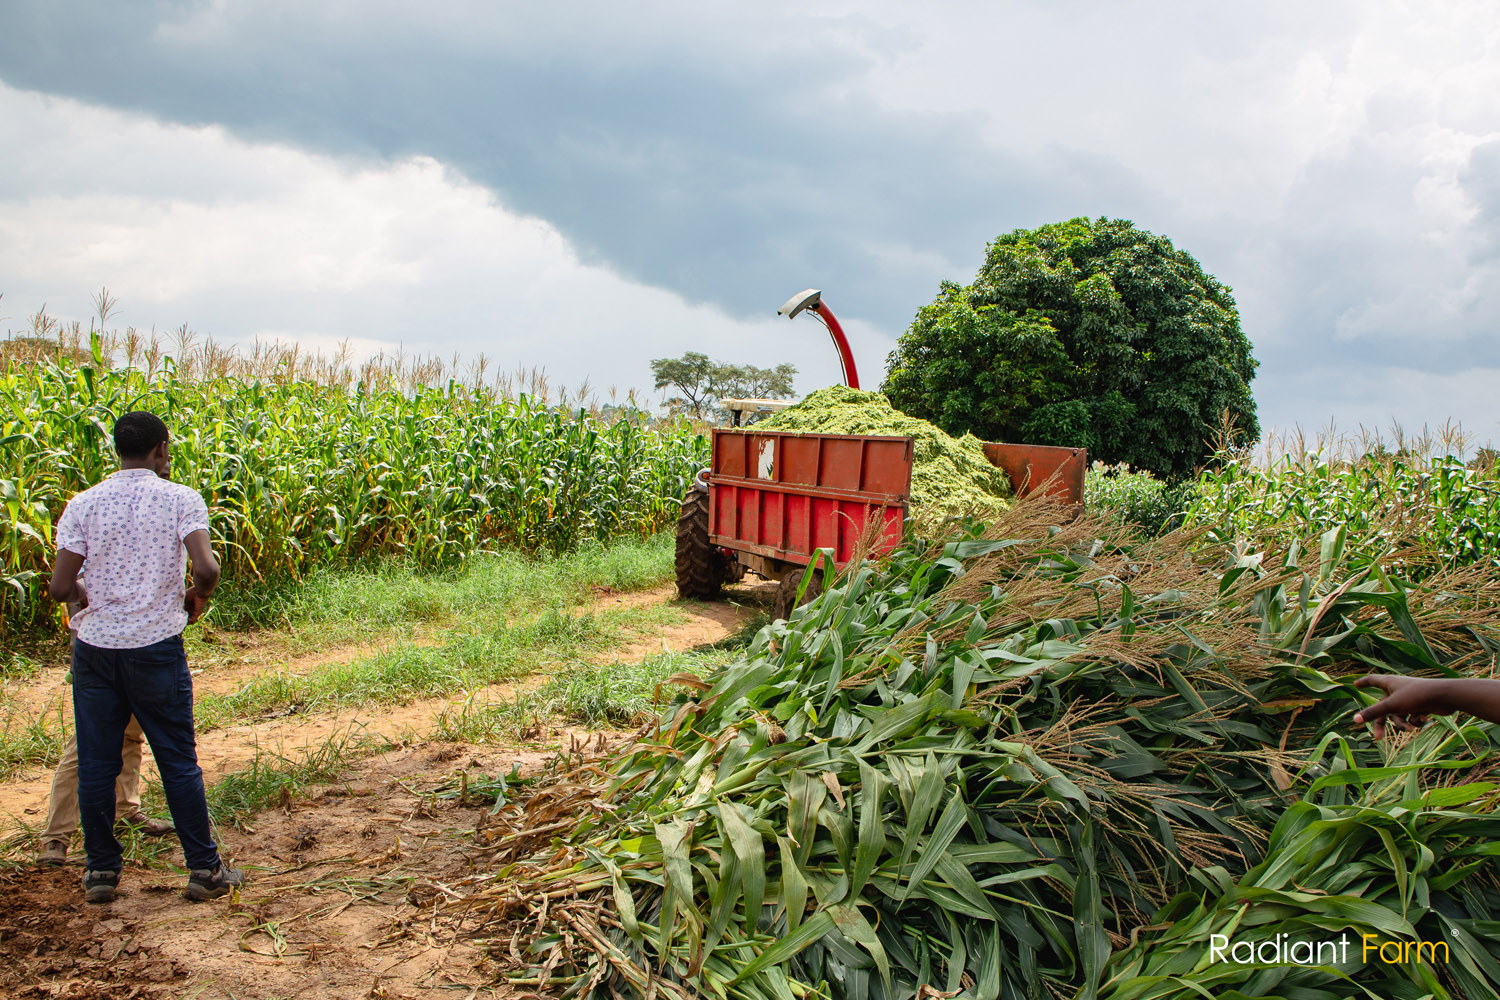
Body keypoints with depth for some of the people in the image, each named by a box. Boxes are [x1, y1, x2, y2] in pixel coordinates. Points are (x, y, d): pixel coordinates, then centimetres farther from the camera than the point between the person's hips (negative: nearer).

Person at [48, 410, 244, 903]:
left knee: (95, 763, 13)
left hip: (94, 646, 2)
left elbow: (60, 588, -5)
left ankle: (101, 870, 23)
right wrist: (197, 598, 2)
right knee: (179, 761, 8)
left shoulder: (84, 505, -1)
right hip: (156, 647, -2)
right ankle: (204, 868, 15)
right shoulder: (181, 500, -7)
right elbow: (206, 569, -19)